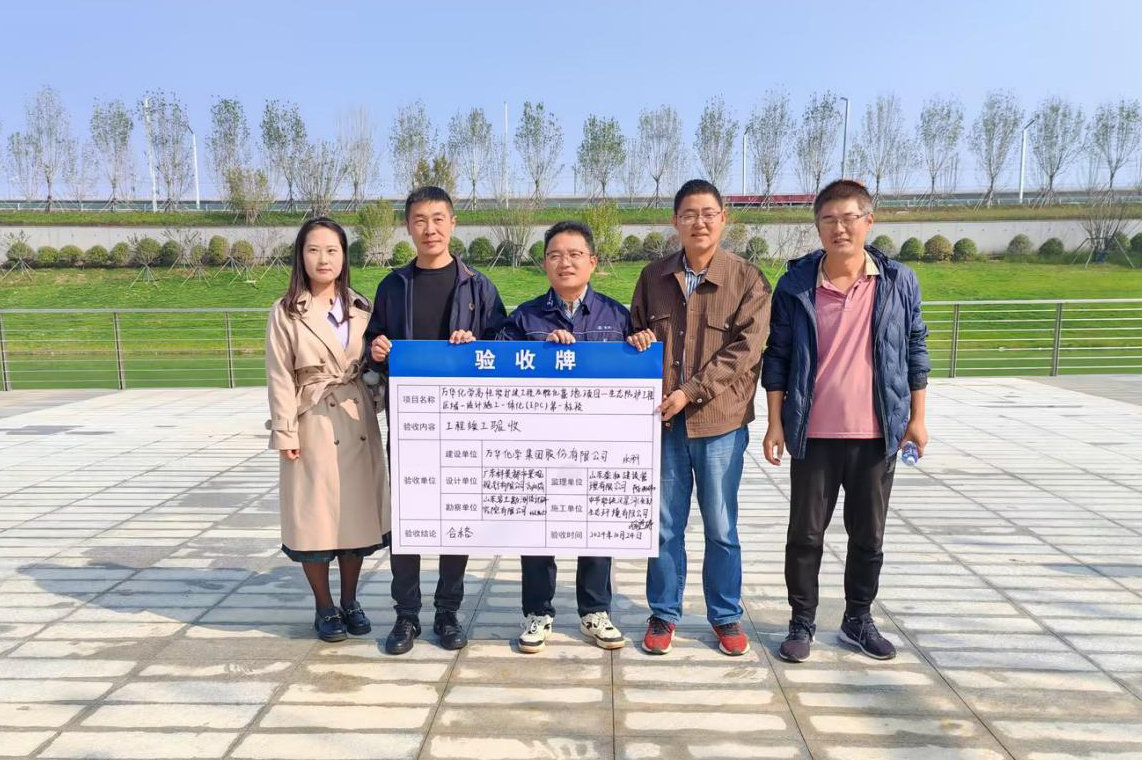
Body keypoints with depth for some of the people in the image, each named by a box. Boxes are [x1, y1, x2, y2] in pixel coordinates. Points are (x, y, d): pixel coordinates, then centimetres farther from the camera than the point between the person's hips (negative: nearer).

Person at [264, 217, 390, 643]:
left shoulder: (360, 308, 7)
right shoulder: (286, 312, -3)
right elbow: (279, 377, -6)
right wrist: (285, 432, -10)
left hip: (358, 423, 3)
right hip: (313, 426, -3)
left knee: (358, 512, 9)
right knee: (315, 516, 3)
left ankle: (350, 601, 25)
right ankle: (324, 607, 21)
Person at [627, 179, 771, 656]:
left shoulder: (747, 280, -4)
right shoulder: (653, 277, 6)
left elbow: (745, 350, -11)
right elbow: (635, 331, 19)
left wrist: (690, 392, -17)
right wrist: (636, 340, -6)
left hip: (720, 421, -2)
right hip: (664, 420, 3)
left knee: (721, 527, 10)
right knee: (665, 524, 11)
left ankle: (726, 615, 27)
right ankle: (663, 613, 26)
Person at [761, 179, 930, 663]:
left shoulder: (899, 282, 0)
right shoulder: (796, 285, -3)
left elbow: (915, 350, 7)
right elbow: (777, 356, 1)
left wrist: (917, 418, 4)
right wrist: (775, 423, -3)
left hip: (877, 434, 1)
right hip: (814, 434, -1)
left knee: (869, 535, 13)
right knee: (806, 534, 8)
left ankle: (858, 620, 31)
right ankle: (802, 623, 24)